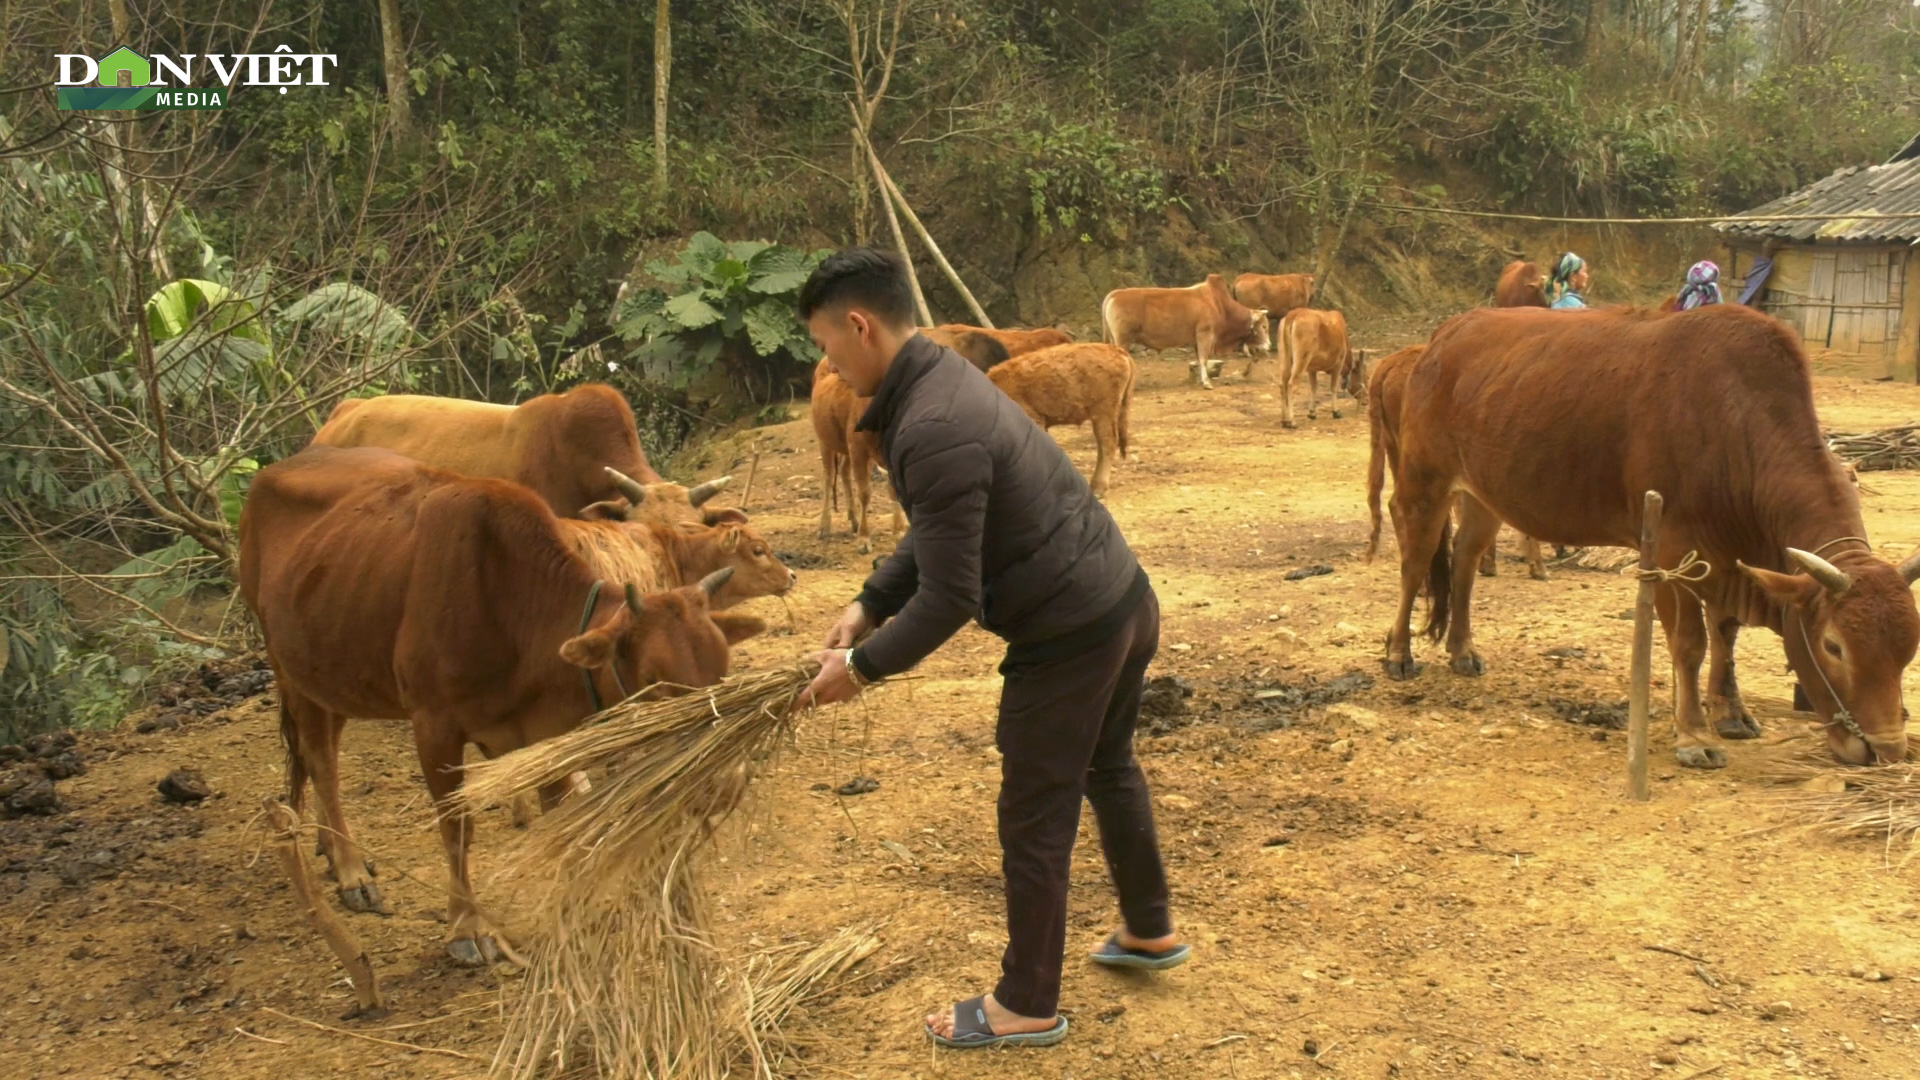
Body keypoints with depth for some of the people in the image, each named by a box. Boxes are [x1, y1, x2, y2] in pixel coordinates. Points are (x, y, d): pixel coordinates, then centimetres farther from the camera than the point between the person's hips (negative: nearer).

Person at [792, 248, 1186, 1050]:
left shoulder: (932, 430, -26)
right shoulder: (945, 378, 5)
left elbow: (949, 598, -24)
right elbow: (936, 535, 15)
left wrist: (862, 666, -11)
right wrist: (868, 606, 7)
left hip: (1068, 639, -10)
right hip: (1127, 601, 10)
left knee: (1034, 822, 7)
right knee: (1109, 770, 28)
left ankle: (1028, 1006, 24)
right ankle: (1149, 932, 48)